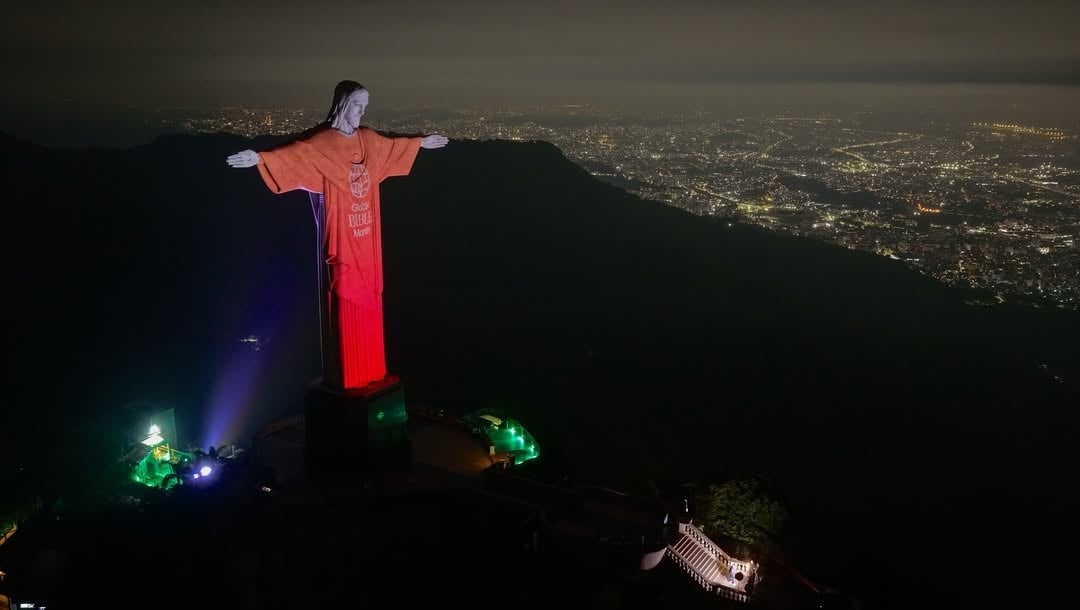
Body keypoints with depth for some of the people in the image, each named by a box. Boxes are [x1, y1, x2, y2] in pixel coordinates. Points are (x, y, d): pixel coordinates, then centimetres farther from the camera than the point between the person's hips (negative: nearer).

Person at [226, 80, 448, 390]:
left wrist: (421, 142, 46)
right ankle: (343, 379, 8)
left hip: (367, 239, 7)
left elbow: (393, 145, 31)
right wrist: (260, 158, -46)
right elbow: (295, 153, -28)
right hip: (344, 239, -7)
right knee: (345, 309, -2)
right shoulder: (323, 143, -11)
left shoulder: (370, 140, 11)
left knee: (368, 308, 13)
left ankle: (370, 373, 23)